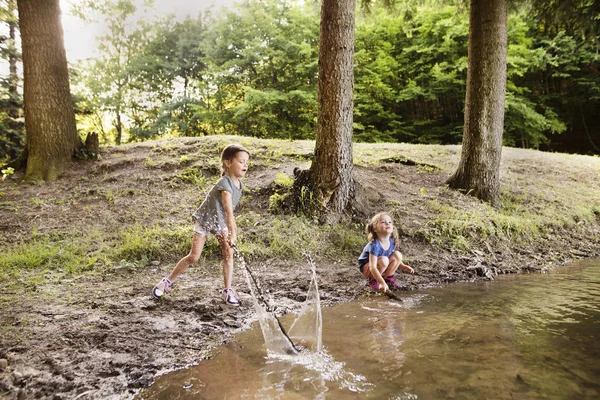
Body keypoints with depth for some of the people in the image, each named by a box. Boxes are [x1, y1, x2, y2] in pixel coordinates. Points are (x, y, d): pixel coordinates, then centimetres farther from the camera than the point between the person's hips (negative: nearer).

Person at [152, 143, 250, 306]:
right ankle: (168, 281, 16)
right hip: (204, 219, -6)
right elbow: (229, 211, -42)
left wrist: (232, 227, 10)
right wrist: (232, 233, -49)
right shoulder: (224, 183, -31)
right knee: (194, 256, -5)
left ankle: (228, 291, -1)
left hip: (221, 222, 6)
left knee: (228, 253, -9)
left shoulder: (239, 184, -5)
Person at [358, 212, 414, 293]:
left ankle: (388, 278, 3)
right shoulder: (374, 245, -34)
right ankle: (373, 280, -10)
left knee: (398, 255, -14)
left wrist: (403, 266, -2)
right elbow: (372, 267, -39)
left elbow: (395, 259, 11)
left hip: (381, 266, 7)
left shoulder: (392, 241, -11)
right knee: (383, 260, -35)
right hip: (366, 267, -7)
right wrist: (382, 283, -47)